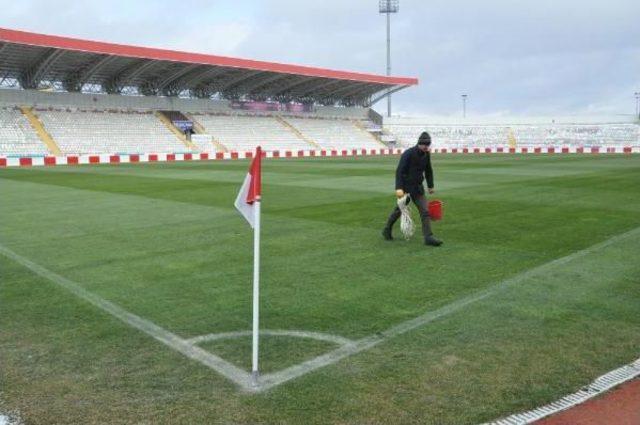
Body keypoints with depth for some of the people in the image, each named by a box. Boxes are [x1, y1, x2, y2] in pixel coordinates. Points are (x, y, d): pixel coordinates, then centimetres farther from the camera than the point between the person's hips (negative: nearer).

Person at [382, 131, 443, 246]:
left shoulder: (426, 154, 3)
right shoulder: (408, 154, -17)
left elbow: (428, 171, 18)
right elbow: (399, 171, -22)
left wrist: (430, 186, 20)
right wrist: (399, 188, -31)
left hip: (418, 187, 6)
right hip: (406, 187, -6)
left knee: (425, 211, -4)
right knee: (399, 210, 9)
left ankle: (428, 237, -3)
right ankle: (387, 230, 29)